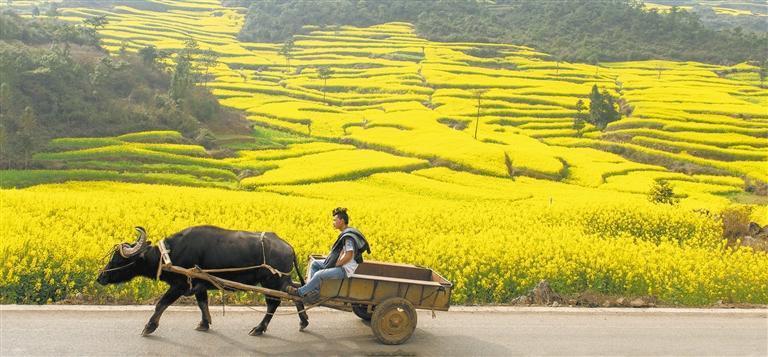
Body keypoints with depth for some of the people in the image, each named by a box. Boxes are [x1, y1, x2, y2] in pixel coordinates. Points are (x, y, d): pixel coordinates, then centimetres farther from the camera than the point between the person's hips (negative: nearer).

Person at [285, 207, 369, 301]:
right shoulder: (345, 234, 12)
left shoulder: (348, 236, -19)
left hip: (345, 269, -11)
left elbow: (349, 255, -27)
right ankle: (312, 289, 0)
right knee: (314, 263, 11)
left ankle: (300, 292, -9)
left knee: (319, 274, -25)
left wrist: (336, 265, -16)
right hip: (341, 265, 11)